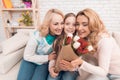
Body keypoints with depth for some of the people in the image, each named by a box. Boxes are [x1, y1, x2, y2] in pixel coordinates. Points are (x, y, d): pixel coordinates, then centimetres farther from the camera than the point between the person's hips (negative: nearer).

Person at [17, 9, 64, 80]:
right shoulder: (37, 35, -29)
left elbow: (55, 55, -6)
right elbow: (27, 56, -18)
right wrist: (47, 57, -22)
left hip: (45, 63, 2)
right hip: (30, 60, -1)